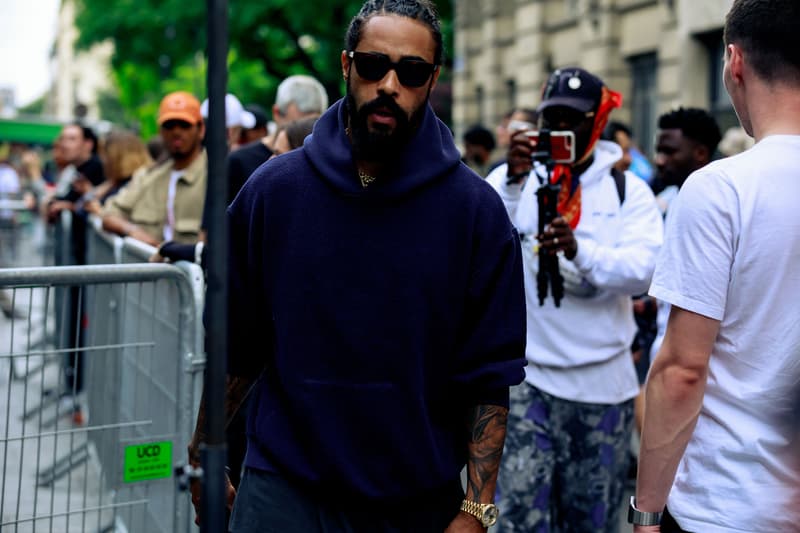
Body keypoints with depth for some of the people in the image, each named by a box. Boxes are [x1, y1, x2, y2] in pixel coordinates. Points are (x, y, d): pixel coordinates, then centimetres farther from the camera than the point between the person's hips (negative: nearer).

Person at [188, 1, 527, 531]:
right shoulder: (273, 188, -1)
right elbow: (235, 346, 6)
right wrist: (203, 454, 10)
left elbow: (490, 376, -6)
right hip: (284, 487, 0)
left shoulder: (476, 209, -6)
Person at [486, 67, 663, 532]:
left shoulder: (628, 190, 3)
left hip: (603, 382, 1)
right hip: (526, 376, -1)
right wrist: (515, 179, -26)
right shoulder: (511, 179, 4)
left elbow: (643, 270, -13)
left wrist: (579, 250, -30)